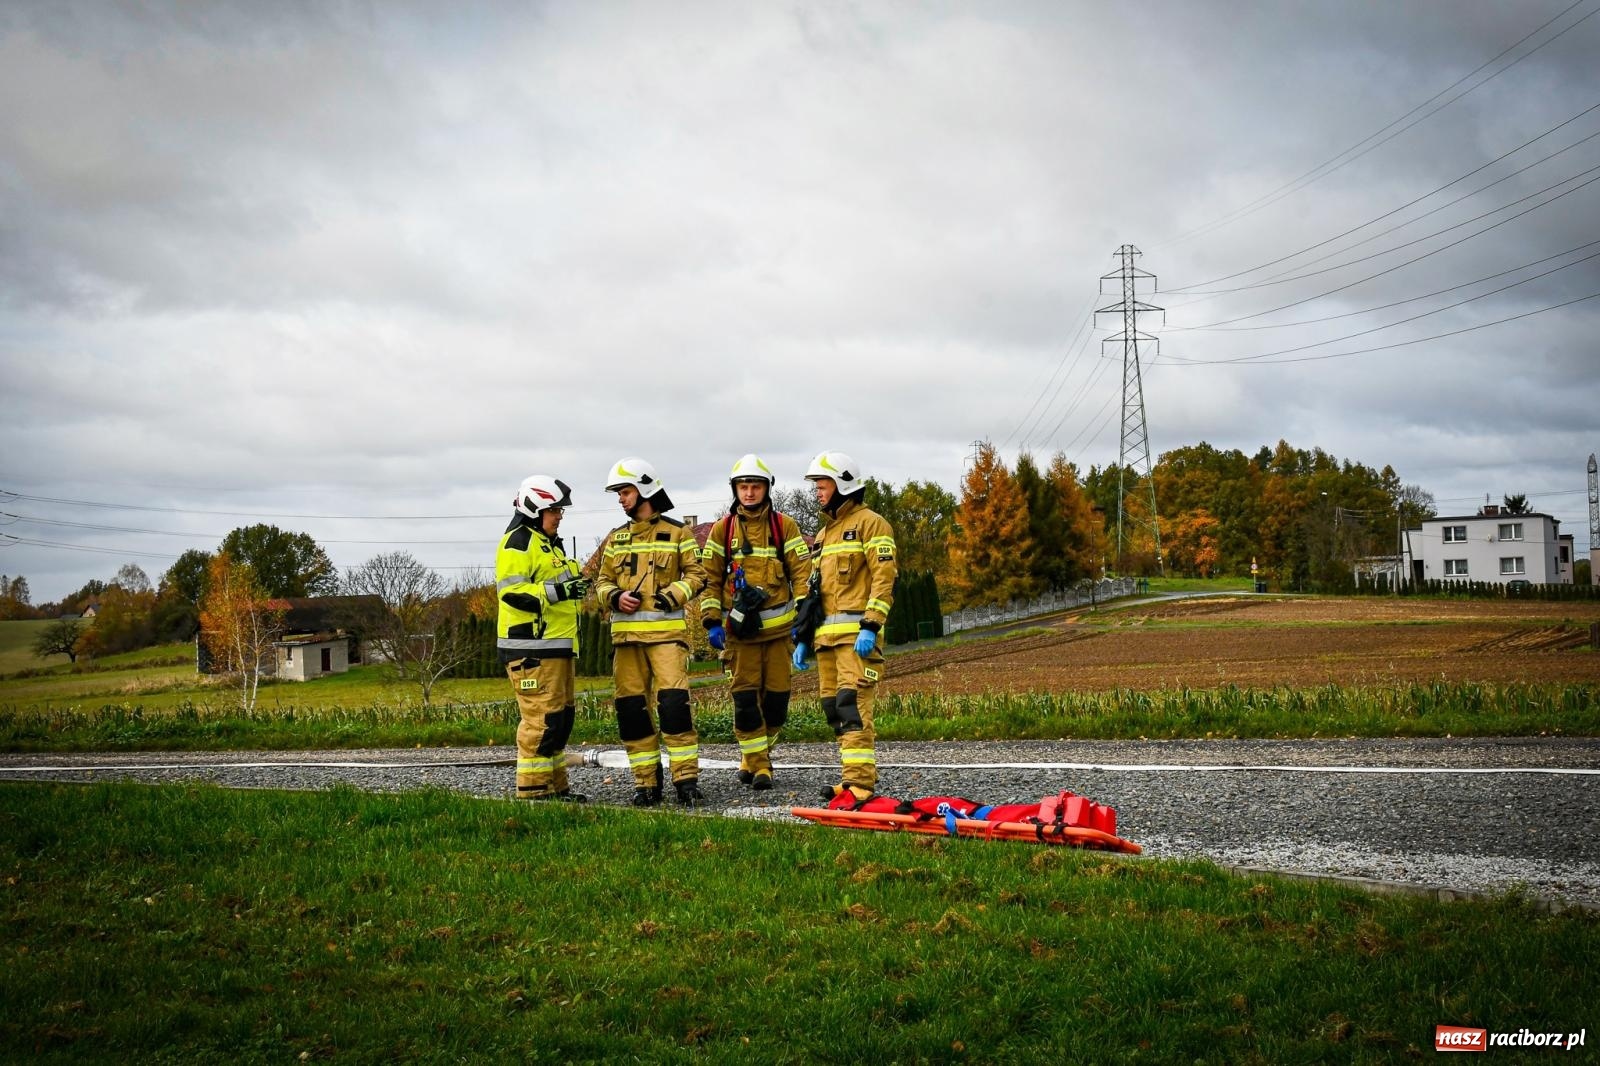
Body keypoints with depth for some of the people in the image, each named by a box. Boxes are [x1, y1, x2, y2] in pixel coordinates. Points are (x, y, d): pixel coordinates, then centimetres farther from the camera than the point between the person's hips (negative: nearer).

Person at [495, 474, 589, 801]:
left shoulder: (549, 544, 24)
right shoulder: (518, 543, -9)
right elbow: (511, 591, -20)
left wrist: (574, 586, 17)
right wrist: (557, 591, -26)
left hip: (556, 645, 11)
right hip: (532, 649, -11)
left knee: (561, 717, 12)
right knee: (541, 718, -11)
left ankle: (555, 786, 20)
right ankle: (532, 789, -6)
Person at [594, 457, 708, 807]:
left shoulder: (677, 533, 4)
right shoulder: (615, 538, 16)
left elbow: (695, 575, 3)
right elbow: (602, 581, 17)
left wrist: (672, 595, -13)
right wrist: (615, 597, -5)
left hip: (667, 631, -5)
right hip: (626, 633, 5)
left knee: (673, 702, -14)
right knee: (631, 708, 3)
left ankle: (686, 780, -9)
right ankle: (646, 782, 11)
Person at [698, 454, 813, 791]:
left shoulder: (784, 526, 5)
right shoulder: (722, 529, 6)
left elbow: (802, 573, 4)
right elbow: (709, 577, 6)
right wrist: (712, 622, -1)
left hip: (778, 625, 0)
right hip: (739, 627, 0)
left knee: (777, 699, 2)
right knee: (746, 698, -4)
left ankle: (758, 753, 23)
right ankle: (757, 765, 6)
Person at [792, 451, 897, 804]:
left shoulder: (870, 523, -1)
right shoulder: (825, 532, 25)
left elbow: (884, 578, -11)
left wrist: (870, 627, -20)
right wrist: (804, 637, 21)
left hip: (856, 633, -9)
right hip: (827, 635, 9)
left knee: (851, 705, -16)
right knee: (833, 707, 7)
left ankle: (859, 782, -19)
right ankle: (855, 776, 14)